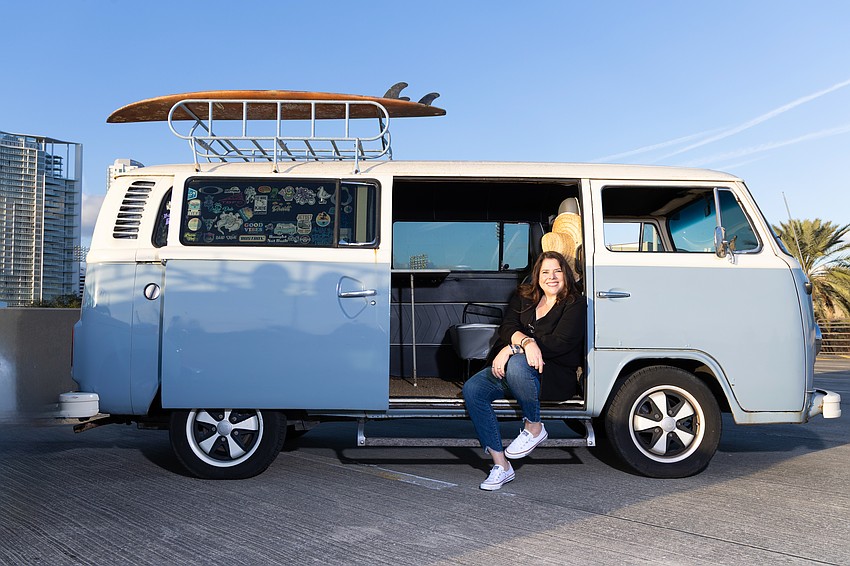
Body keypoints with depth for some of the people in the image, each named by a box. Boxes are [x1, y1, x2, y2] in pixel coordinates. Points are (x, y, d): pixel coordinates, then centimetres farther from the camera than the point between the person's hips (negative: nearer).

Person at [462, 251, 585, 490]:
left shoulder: (574, 304, 0)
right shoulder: (524, 297, 14)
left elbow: (559, 343, -14)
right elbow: (507, 328, -1)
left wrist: (512, 348, -20)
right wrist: (526, 341, -26)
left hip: (555, 375, -6)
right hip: (512, 370, 6)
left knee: (517, 363, -38)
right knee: (472, 389, -19)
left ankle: (534, 427, -13)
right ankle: (500, 465, -17)